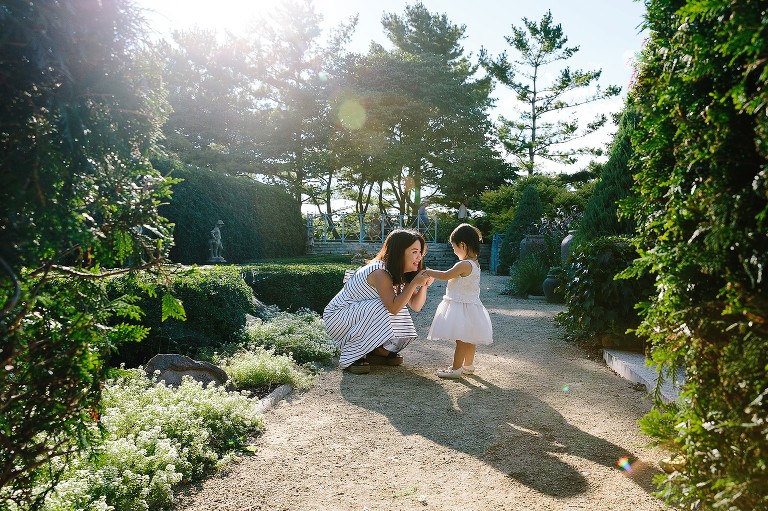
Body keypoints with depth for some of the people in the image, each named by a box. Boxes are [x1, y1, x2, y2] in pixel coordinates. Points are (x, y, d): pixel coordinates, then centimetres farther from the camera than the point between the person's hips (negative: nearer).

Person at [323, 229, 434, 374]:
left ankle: (375, 351, 7)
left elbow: (416, 306, -2)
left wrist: (424, 285, -19)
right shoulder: (380, 273, -27)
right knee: (379, 309, -31)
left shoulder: (400, 274, 1)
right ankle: (350, 357, -19)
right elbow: (393, 308, -33)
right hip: (335, 317, -8)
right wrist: (414, 283, -35)